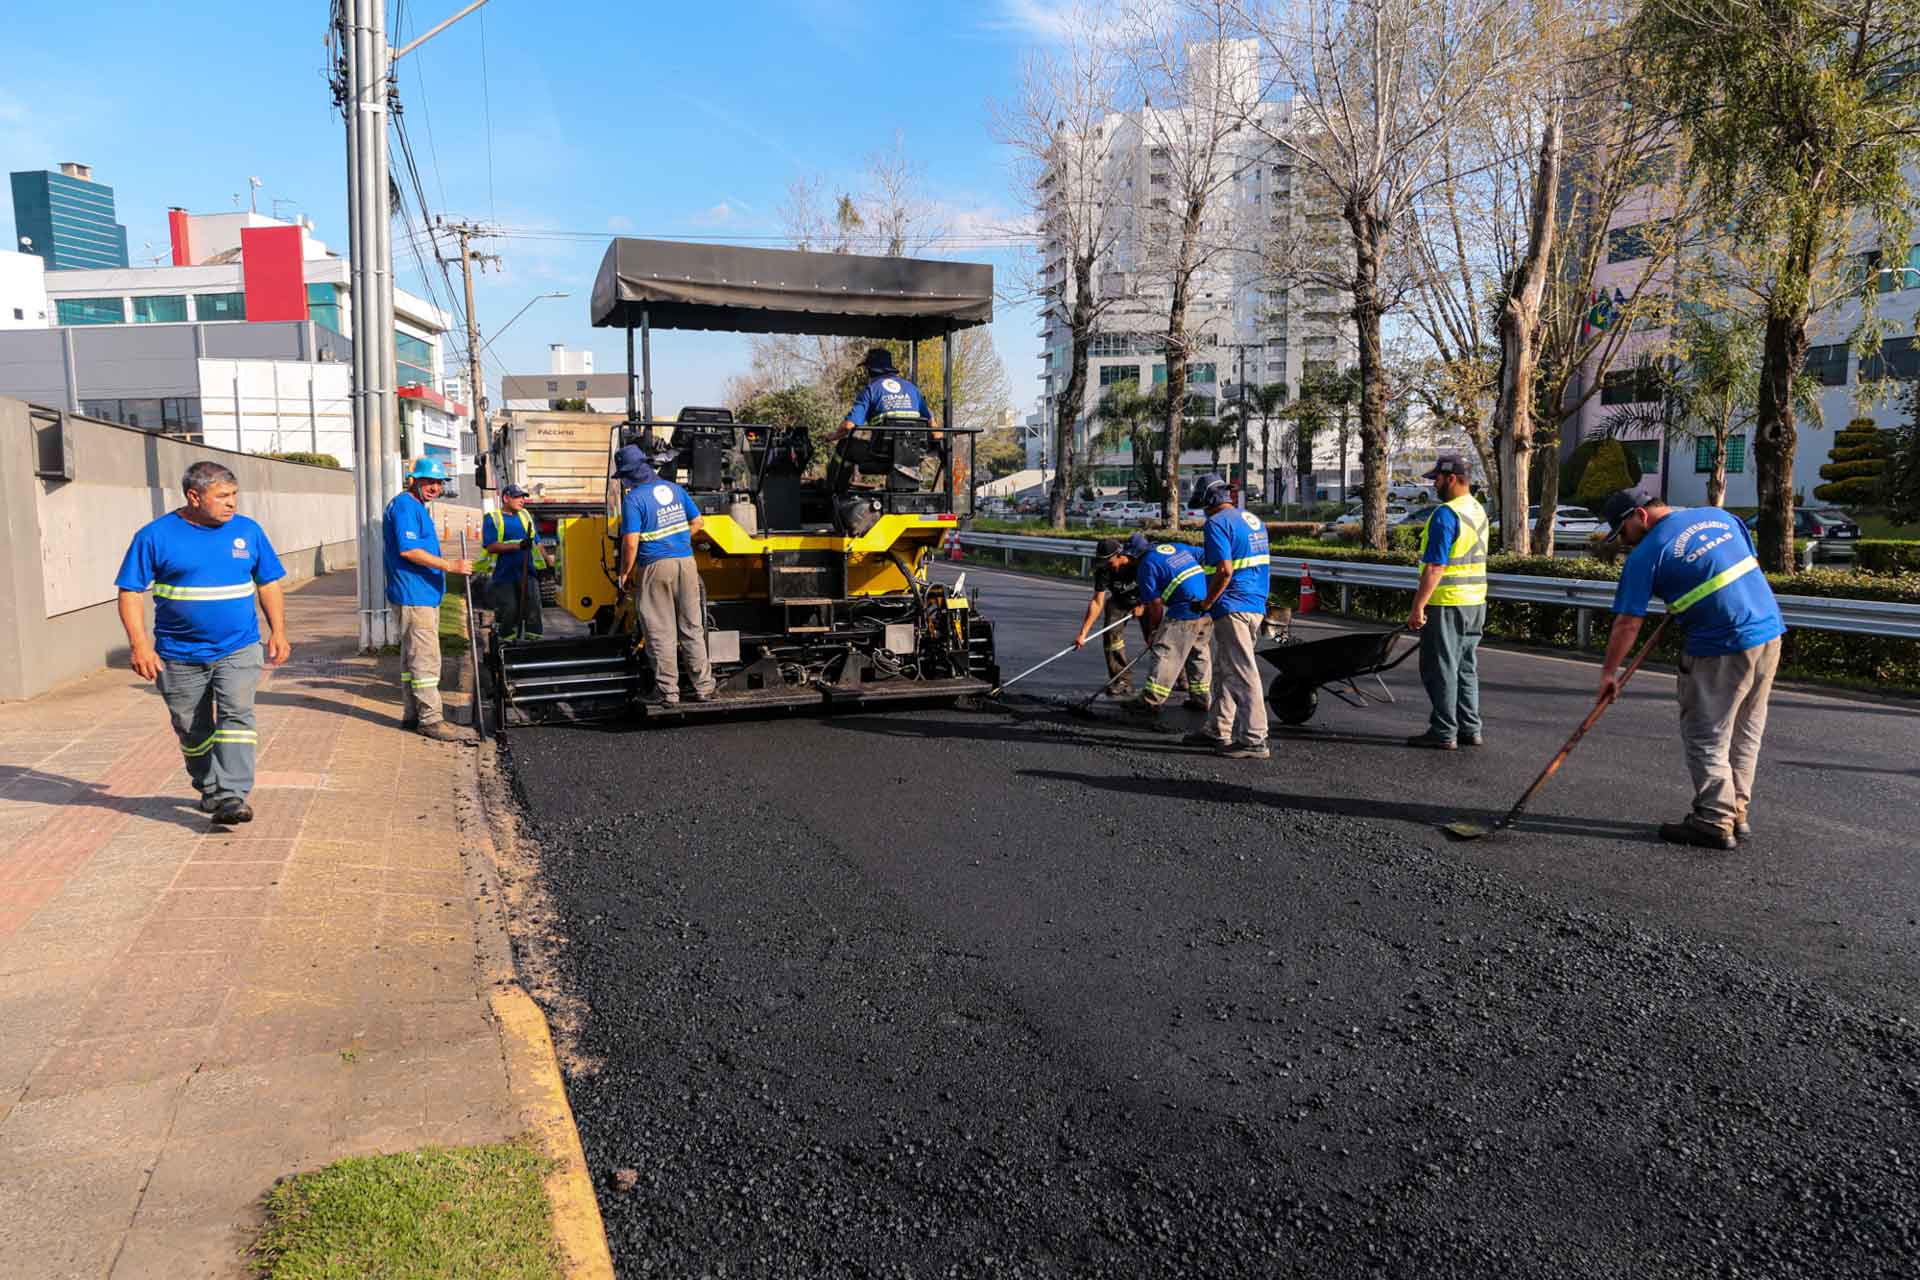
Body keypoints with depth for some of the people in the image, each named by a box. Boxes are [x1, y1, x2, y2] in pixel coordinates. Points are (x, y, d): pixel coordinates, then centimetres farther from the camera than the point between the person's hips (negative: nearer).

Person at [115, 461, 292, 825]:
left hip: (238, 649, 0)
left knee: (236, 715, -16)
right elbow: (131, 592, -5)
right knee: (193, 730, 12)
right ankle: (209, 790, 32)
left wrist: (278, 632, 1)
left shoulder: (248, 531, 2)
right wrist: (140, 645, -14)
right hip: (179, 655, 0)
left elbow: (269, 584, 9)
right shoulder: (156, 536, -6)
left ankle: (233, 796, -18)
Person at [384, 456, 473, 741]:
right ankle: (431, 719, -8)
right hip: (413, 597, -11)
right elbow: (408, 549, -22)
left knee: (413, 657, 15)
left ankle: (412, 713, 22)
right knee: (426, 658, -10)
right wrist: (450, 566, -24)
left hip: (424, 595, 11)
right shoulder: (404, 506, -13)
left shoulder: (417, 508, 19)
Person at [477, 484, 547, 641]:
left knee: (533, 610, -1)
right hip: (504, 576, -4)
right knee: (509, 613, -2)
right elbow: (491, 547, -12)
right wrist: (518, 545, -20)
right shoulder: (492, 518, 0)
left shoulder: (525, 515, 16)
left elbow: (537, 543, 21)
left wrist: (546, 564, 16)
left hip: (527, 574, 4)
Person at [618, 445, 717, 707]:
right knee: (693, 629, 11)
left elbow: (631, 543, -15)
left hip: (655, 567, -5)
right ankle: (703, 687, 15)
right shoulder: (675, 489, 8)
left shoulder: (633, 499, -10)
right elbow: (697, 523, 13)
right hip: (686, 561, 5)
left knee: (661, 633, 3)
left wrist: (625, 573, -4)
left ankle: (667, 691, 7)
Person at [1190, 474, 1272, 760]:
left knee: (1242, 674, -6)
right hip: (1256, 606, 10)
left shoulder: (1217, 523, -12)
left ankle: (1254, 740, -4)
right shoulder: (1253, 520, 16)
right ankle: (1218, 731, 26)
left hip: (1232, 608, -9)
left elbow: (1224, 571, -21)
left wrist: (1207, 603, -10)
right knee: (1224, 669, 18)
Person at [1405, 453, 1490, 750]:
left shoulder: (1446, 514, -17)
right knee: (1466, 668, 15)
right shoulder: (1479, 511, 13)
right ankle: (1470, 729, 20)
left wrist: (1418, 607, -21)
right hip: (1475, 602, 9)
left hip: (1446, 603, -9)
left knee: (1441, 669, -2)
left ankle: (1443, 733, 2)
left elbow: (1435, 567, -22)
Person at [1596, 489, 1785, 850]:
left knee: (1705, 737, 4)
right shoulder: (1719, 515, 11)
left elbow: (1627, 623, -11)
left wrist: (1608, 672, -3)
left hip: (1720, 648, -8)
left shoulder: (1646, 554, -10)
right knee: (1746, 733, 16)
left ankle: (1715, 821, 6)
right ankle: (1737, 812, 25)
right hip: (1770, 632, 8)